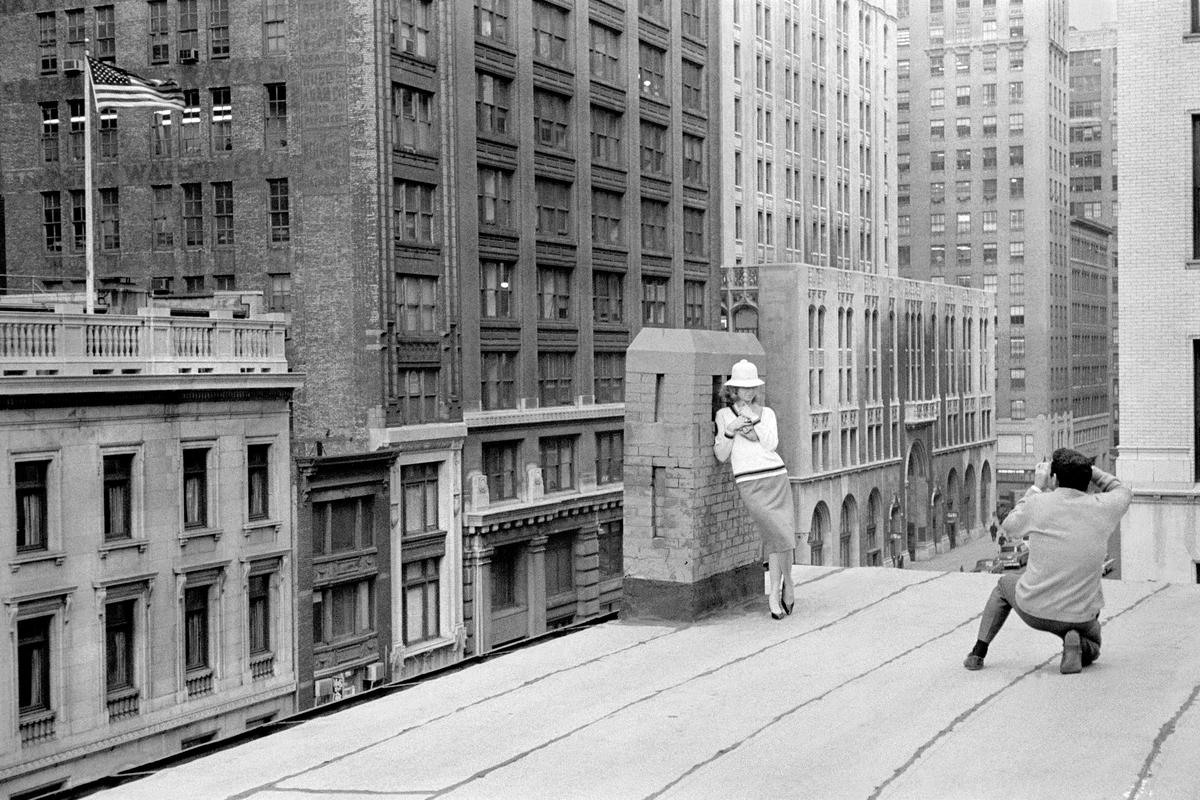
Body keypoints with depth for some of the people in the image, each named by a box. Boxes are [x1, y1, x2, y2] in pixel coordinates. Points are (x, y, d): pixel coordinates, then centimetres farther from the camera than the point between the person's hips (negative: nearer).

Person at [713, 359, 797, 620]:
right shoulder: (724, 414, 11)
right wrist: (729, 431, -9)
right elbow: (721, 456, 6)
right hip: (749, 482, -3)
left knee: (779, 536, -6)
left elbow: (771, 444, -1)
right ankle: (788, 584, -1)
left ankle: (774, 593, 9)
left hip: (776, 476, 3)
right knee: (780, 533, -18)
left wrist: (753, 419, -5)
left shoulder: (766, 413, 16)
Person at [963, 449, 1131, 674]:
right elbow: (1122, 493, 18)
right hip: (1080, 617, 0)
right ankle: (1076, 644, -4)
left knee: (1005, 584, 33)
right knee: (1091, 651, 32)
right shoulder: (1100, 508, -9)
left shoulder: (1039, 504, -12)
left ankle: (978, 653, 24)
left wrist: (1037, 487, 14)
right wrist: (1087, 468, 17)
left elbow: (1008, 530, 10)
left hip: (1033, 611, 0)